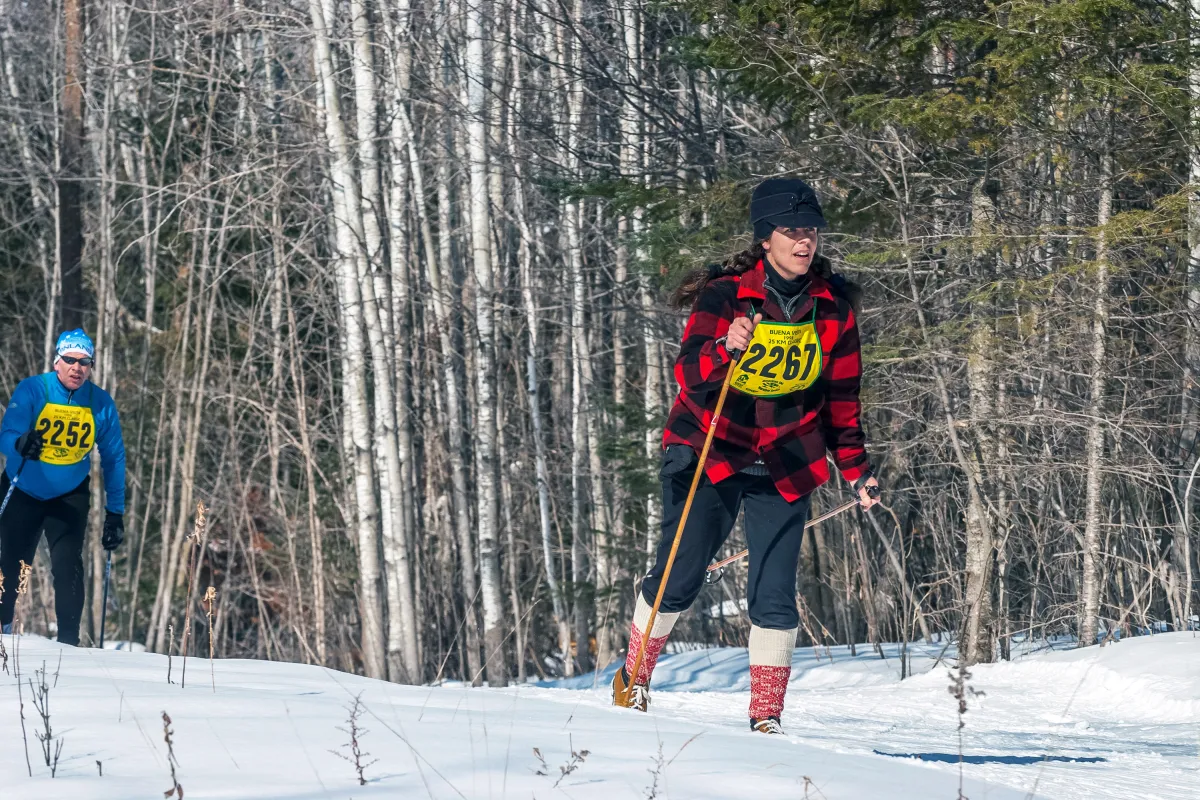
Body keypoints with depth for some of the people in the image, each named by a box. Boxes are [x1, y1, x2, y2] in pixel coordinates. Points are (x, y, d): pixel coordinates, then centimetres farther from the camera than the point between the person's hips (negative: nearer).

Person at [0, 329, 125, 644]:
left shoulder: (101, 404, -11)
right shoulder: (32, 390, -18)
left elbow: (113, 459, -1)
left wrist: (115, 513, -2)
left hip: (69, 496, 1)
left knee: (68, 565, -14)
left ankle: (68, 642, -9)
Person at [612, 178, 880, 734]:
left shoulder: (833, 307, -2)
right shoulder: (726, 294, -14)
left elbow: (841, 398, 9)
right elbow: (688, 374, -26)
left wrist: (856, 470, 6)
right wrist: (725, 348, -46)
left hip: (784, 465, 2)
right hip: (708, 451, -2)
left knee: (774, 598, -7)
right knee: (679, 577, -7)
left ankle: (766, 716, 4)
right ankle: (634, 675, 18)